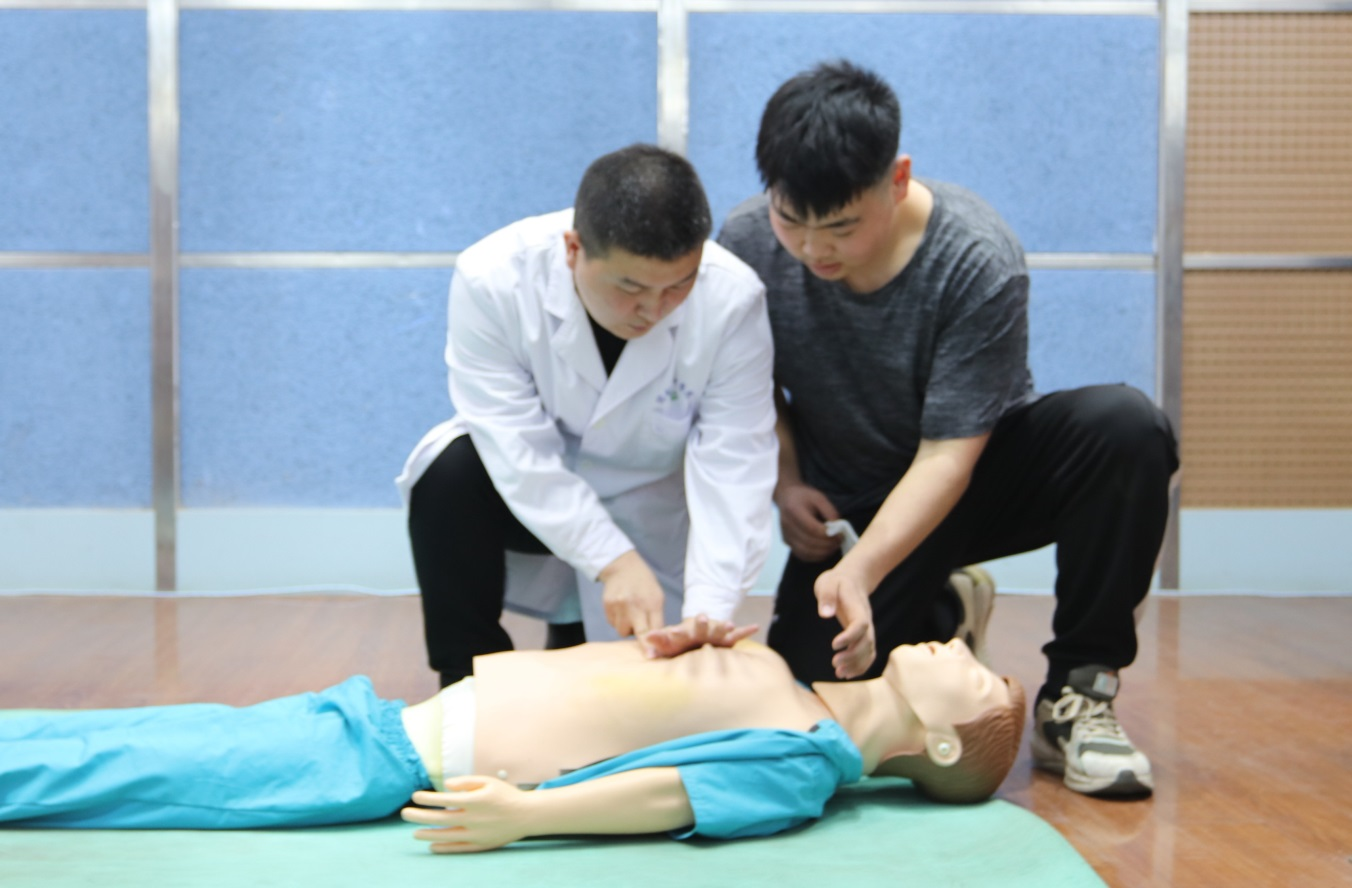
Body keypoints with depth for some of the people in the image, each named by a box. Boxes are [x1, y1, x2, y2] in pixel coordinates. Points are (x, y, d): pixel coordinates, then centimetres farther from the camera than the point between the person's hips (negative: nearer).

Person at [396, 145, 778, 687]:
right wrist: (612, 559, -38)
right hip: (529, 494, -1)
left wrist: (708, 611, -38)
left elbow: (733, 469, -27)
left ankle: (578, 634, 27)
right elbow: (517, 448, -29)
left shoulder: (733, 301, -26)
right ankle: (468, 683, -13)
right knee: (451, 473, -32)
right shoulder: (493, 281, -27)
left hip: (647, 511, 1)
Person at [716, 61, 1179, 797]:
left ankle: (1074, 695, -17)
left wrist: (861, 570, -38)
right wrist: (785, 484, -10)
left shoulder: (979, 261, -26)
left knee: (1123, 426, -32)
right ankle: (941, 616, 15)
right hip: (849, 507, 2)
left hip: (971, 482, -2)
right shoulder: (747, 243, -15)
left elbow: (947, 457, -25)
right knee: (809, 682, -20)